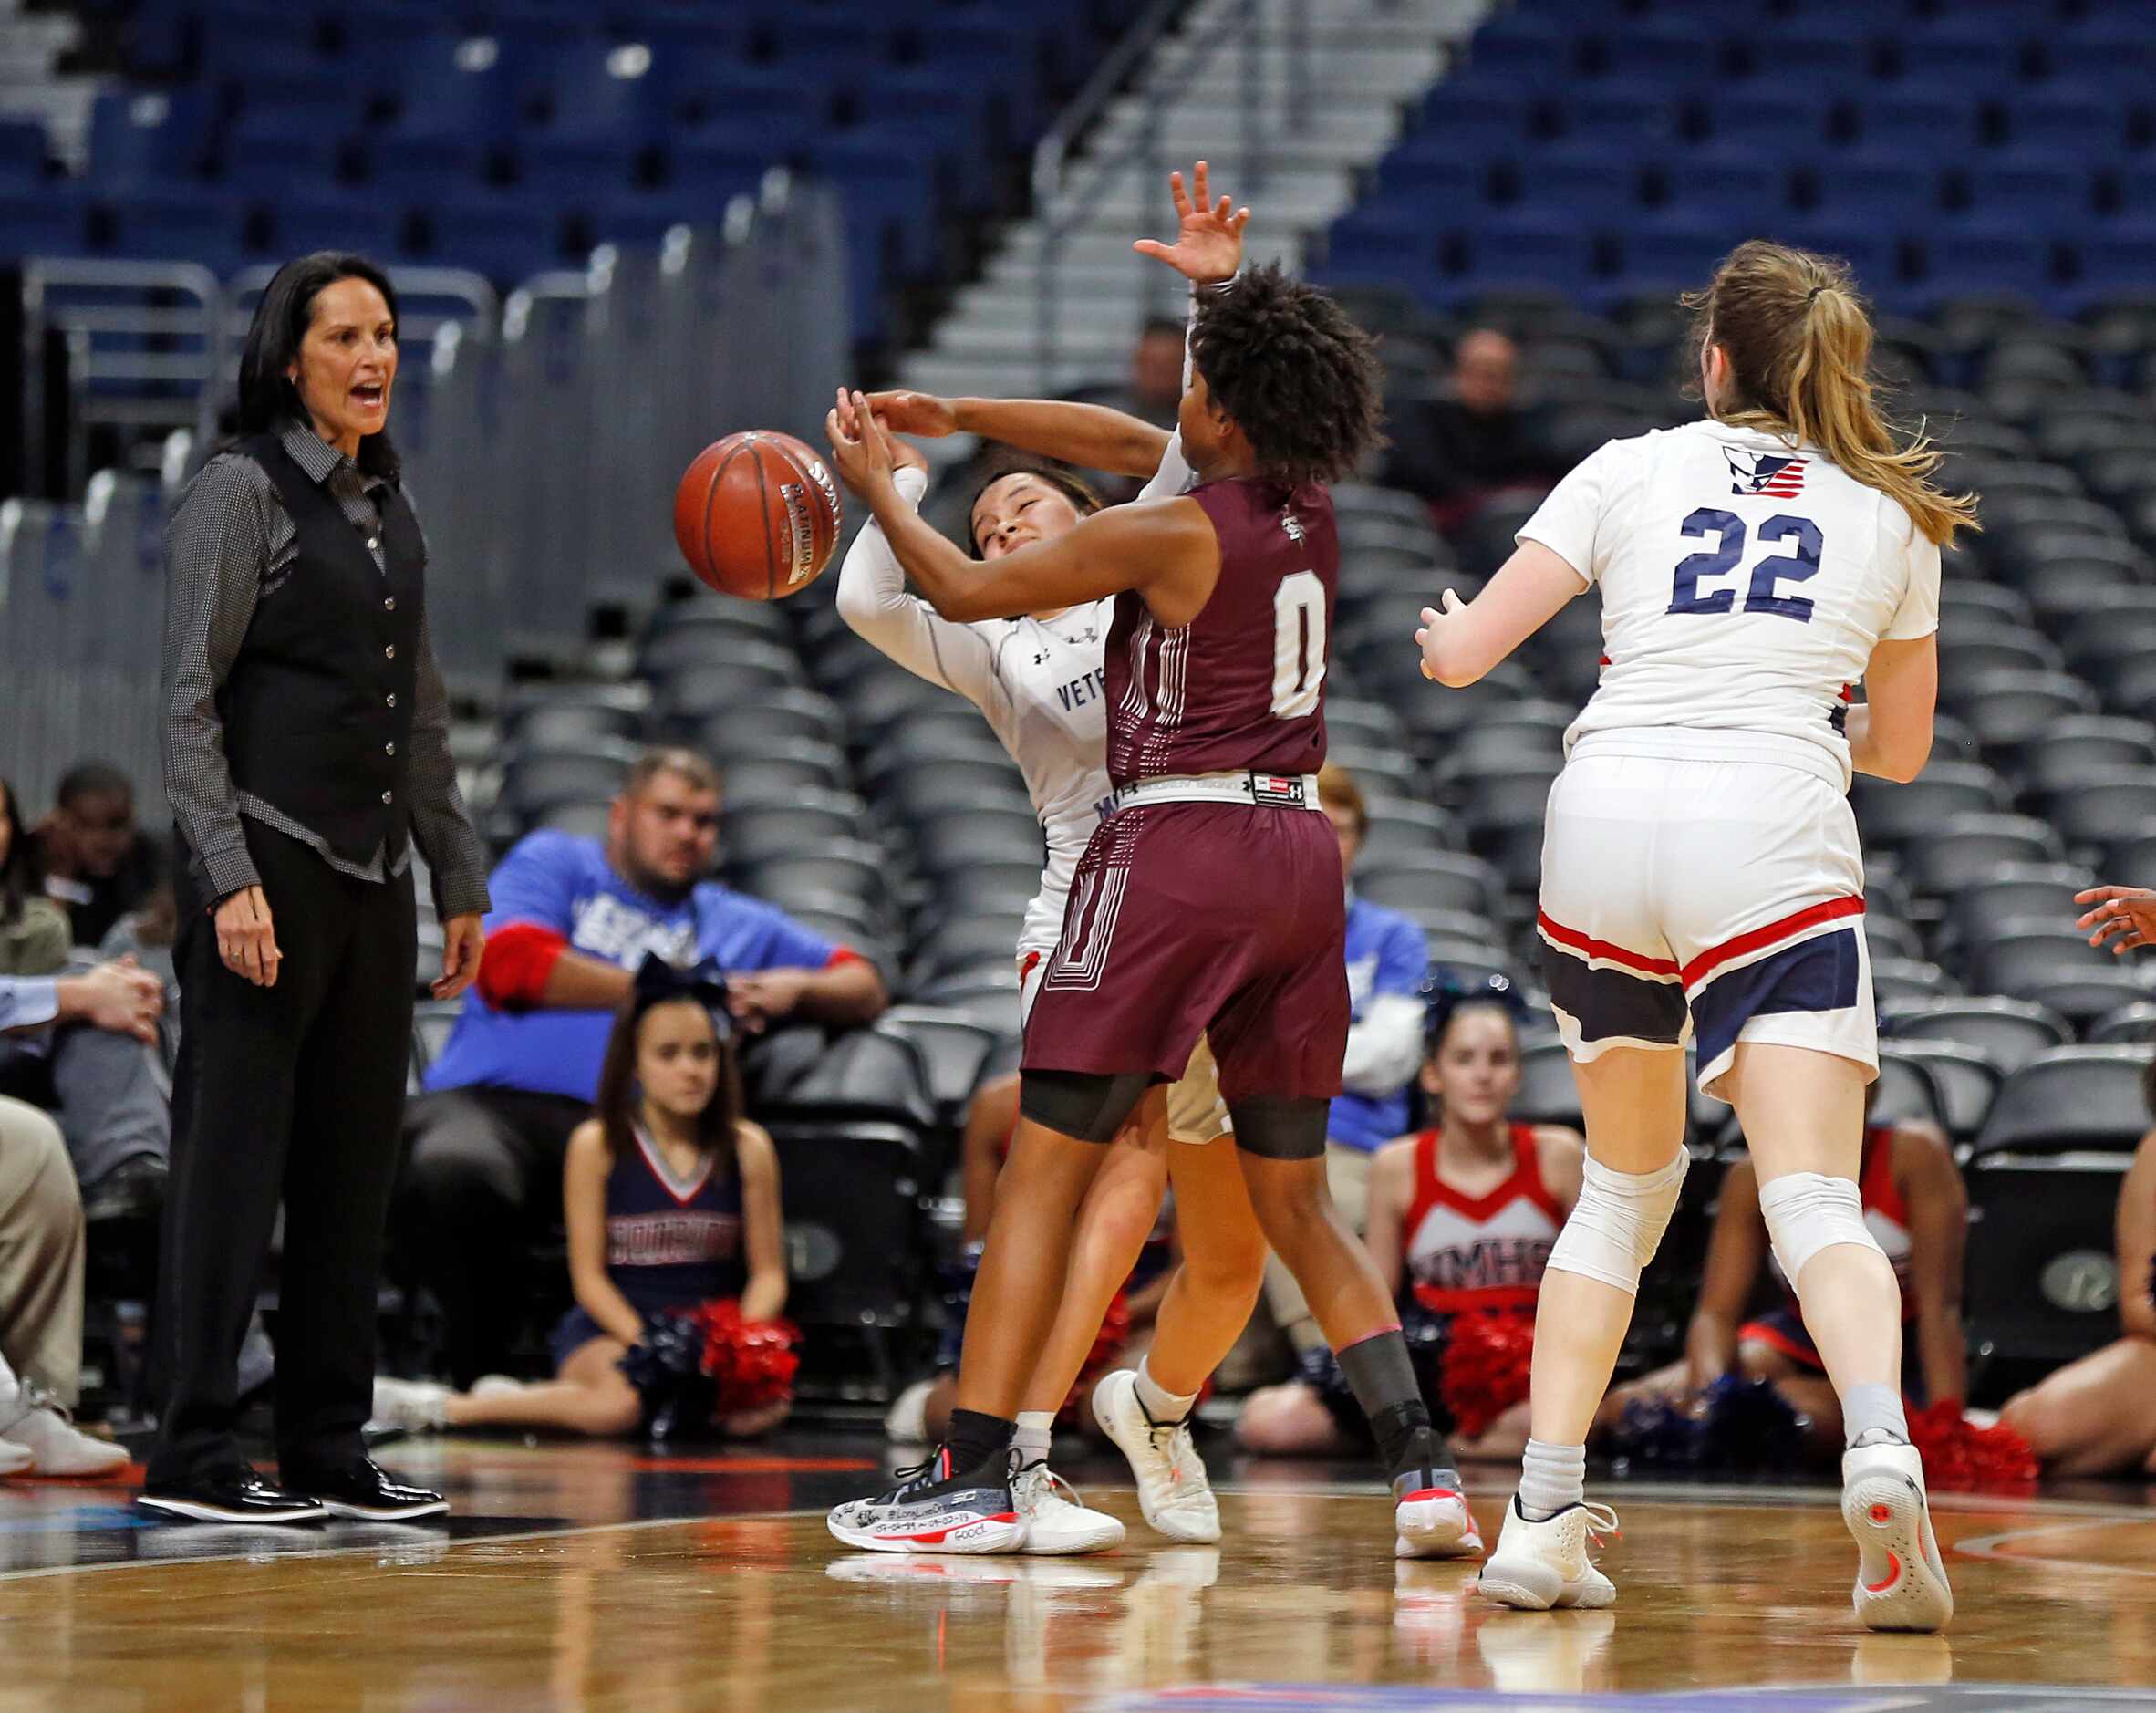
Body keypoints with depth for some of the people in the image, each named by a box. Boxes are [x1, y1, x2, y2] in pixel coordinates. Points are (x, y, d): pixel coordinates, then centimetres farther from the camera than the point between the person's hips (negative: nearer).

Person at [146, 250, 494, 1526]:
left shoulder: (393, 507, 16)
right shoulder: (243, 492, -6)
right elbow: (190, 702, -11)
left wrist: (459, 875, 20)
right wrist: (229, 875, -18)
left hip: (375, 879, 8)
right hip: (273, 864, -7)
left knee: (354, 1170, 8)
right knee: (234, 1160, -7)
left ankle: (330, 1447, 13)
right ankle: (195, 1454, -5)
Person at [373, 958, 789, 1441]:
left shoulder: (747, 1148, 4)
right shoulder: (597, 1145, -2)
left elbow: (768, 1272, 4)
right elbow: (589, 1274, -4)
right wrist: (647, 1349, -18)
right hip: (608, 1333, -4)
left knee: (763, 1406, -31)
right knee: (623, 1404, -39)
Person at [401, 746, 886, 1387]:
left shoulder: (737, 924, 30)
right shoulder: (556, 862, 19)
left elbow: (865, 989, 32)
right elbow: (509, 963, -1)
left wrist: (795, 988, 7)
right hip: (490, 1101, -2)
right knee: (450, 1175, -40)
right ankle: (477, 1376, -15)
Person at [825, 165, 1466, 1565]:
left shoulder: (1171, 533, -11)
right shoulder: (1314, 520, 7)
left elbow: (965, 592, -1)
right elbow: (1277, 412, 32)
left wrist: (878, 487, 15)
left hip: (1180, 845, -7)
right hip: (1300, 853, 7)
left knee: (1045, 1169, -1)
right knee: (1295, 1197, 13)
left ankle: (976, 1478, -5)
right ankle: (1424, 1471, 3)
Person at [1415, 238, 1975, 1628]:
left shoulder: (1632, 472, 13)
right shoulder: (1894, 518, 16)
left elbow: (1462, 655, 9)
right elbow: (1901, 747, 26)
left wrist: (1446, 627, 33)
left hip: (1606, 822, 1)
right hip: (1775, 837, -1)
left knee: (1627, 1180, 19)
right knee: (1818, 1201, -8)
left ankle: (1544, 1515, 14)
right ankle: (1882, 1448, -37)